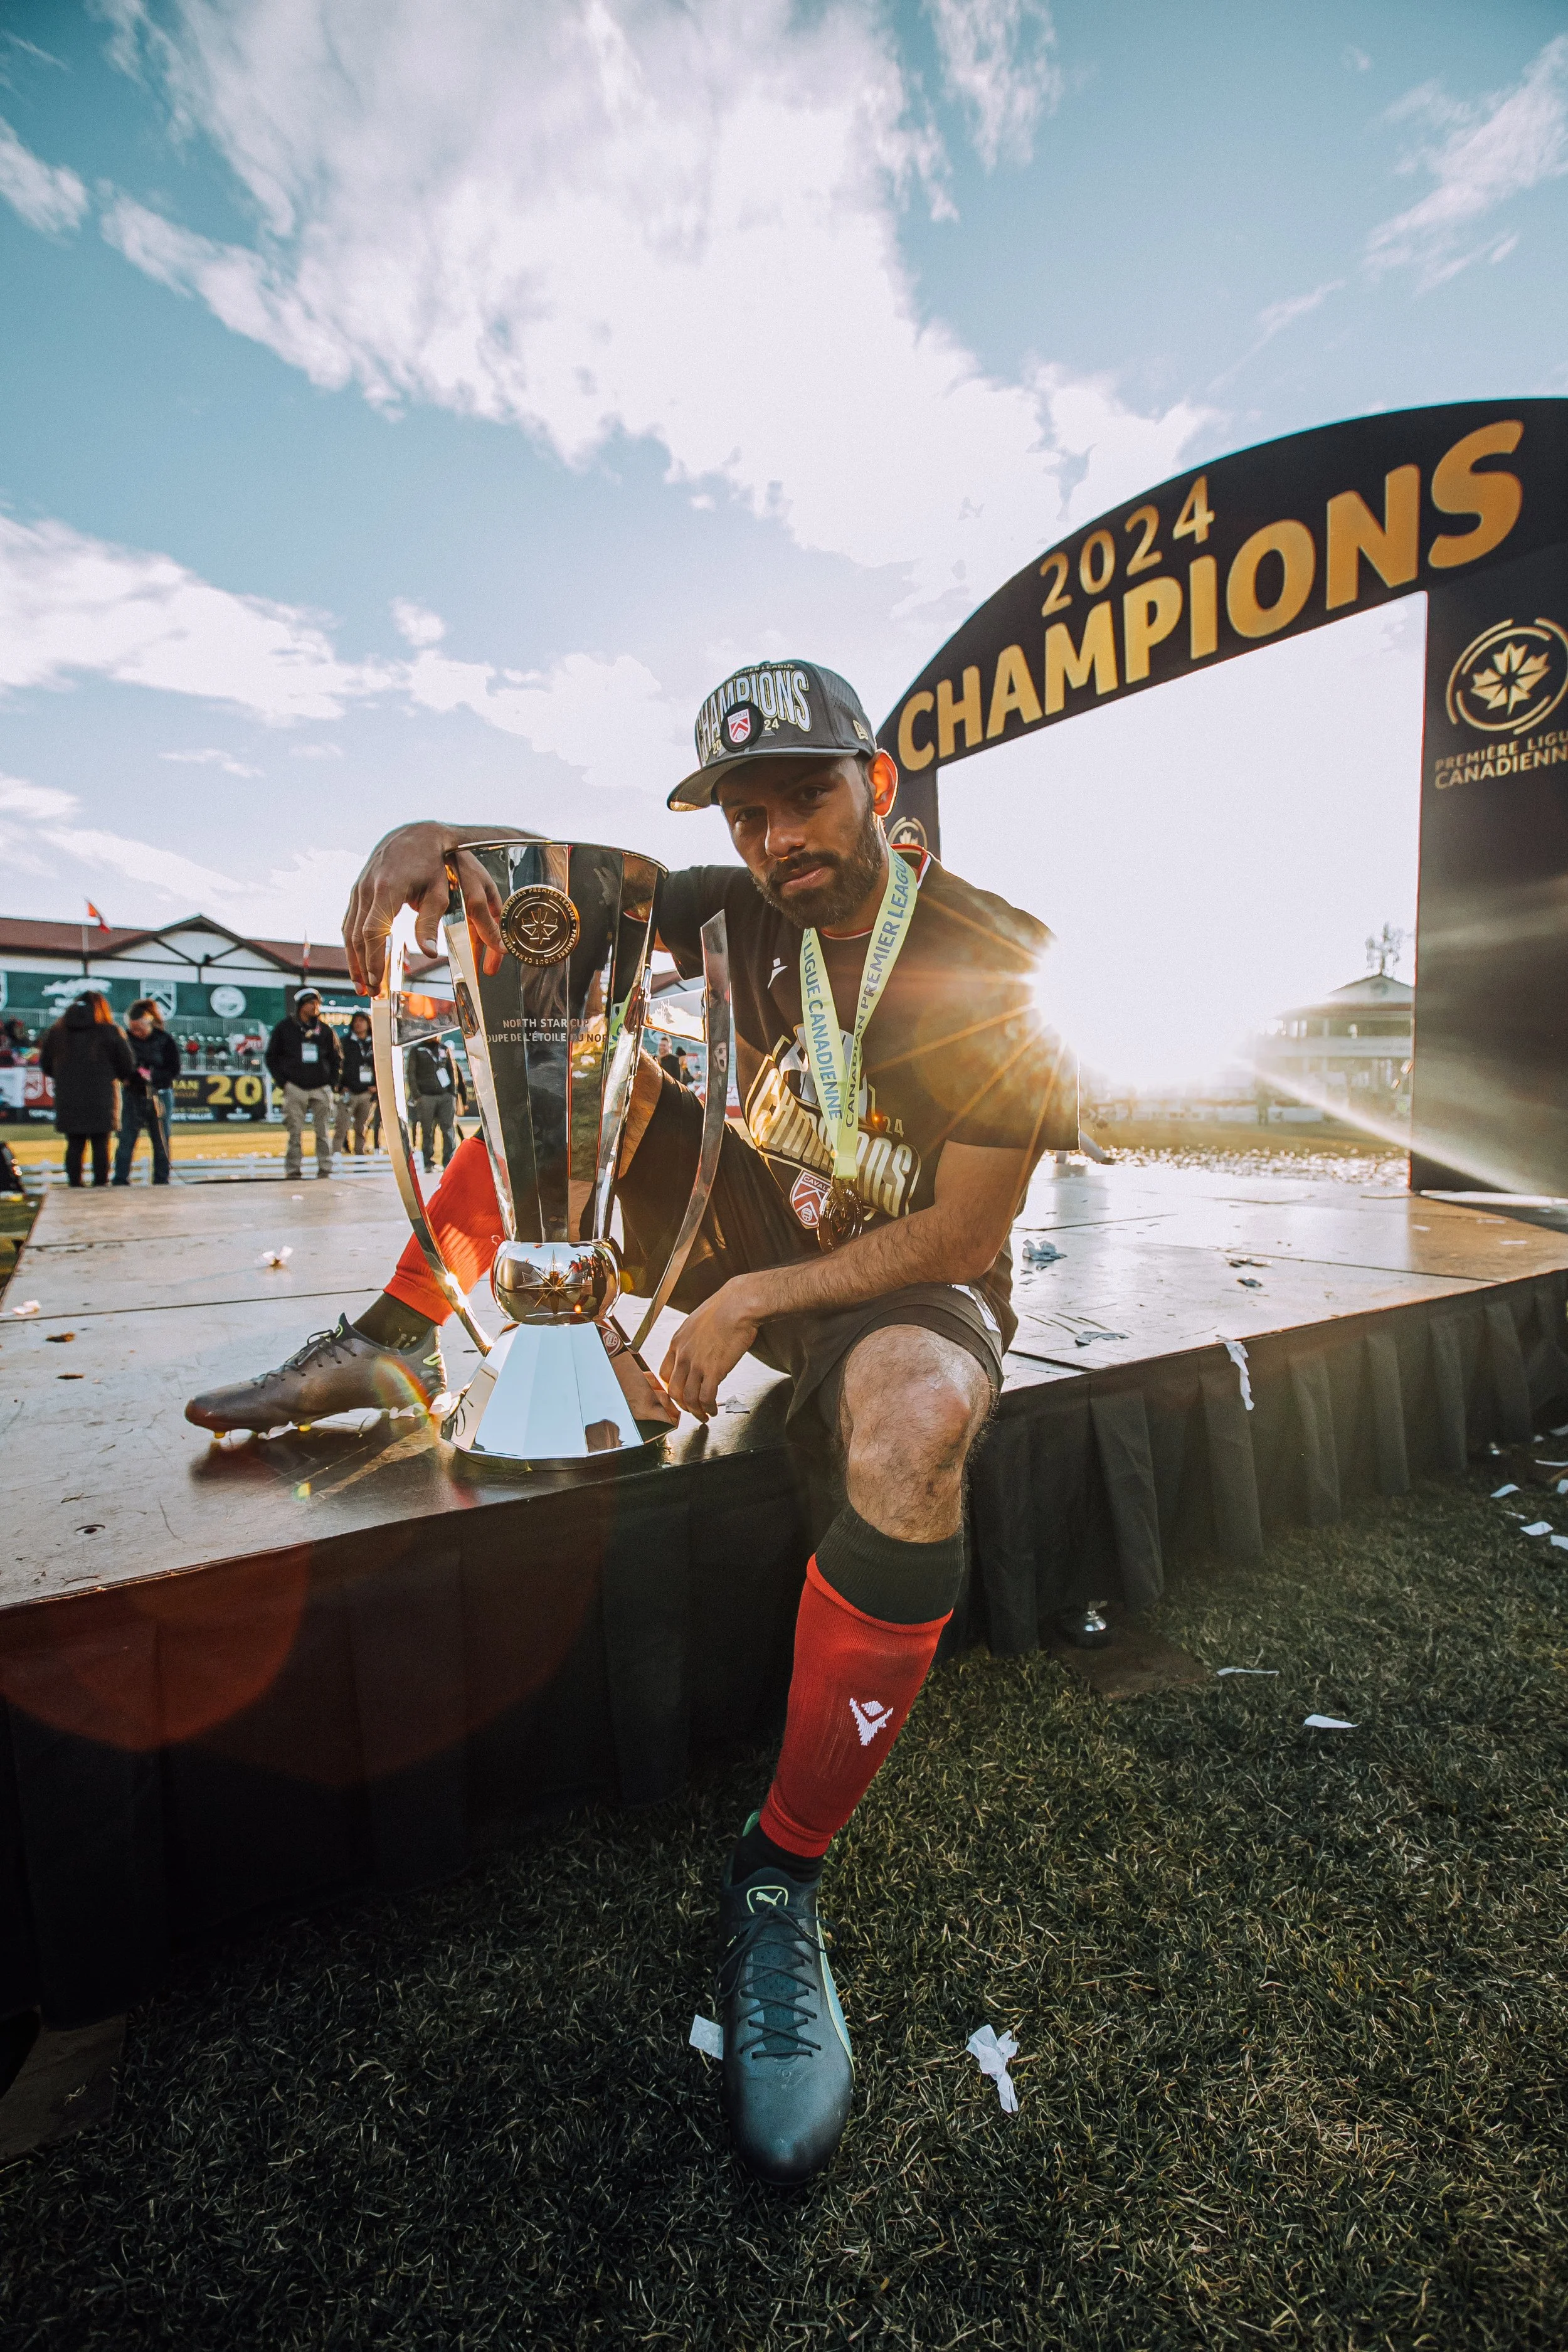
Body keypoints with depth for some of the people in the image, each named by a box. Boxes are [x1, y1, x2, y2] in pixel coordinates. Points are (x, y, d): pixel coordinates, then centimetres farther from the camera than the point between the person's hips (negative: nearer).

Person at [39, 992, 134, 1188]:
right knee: (101, 1145, 2)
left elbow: (45, 1064, 11)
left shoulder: (56, 1031, 8)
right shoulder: (111, 1031, -2)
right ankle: (100, 1184, 2)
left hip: (68, 1100, 3)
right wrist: (119, 1078, 18)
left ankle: (74, 1185, 8)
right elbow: (127, 1067, -3)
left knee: (74, 1145, 8)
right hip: (101, 1100, -3)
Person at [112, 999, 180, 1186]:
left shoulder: (165, 1040, -5)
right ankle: (120, 1180, 5)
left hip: (159, 1098, -1)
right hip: (133, 1096, 2)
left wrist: (152, 1075, -21)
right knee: (126, 1140, 0)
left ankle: (161, 1181, 15)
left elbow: (174, 1070, -7)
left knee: (161, 1142, 6)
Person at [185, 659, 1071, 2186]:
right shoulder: (742, 910, -2)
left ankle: (781, 1873, -20)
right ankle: (394, 1346, 4)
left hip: (904, 1283, -4)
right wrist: (435, 835, -20)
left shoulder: (992, 969, -15)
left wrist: (755, 1298, -23)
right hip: (743, 1241, 5)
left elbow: (967, 1230, -19)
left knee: (920, 1417, -41)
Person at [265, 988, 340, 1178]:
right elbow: (272, 1057, 9)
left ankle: (325, 1168, 3)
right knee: (295, 1132, -3)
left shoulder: (324, 1029, 12)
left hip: (321, 1088, 2)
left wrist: (332, 1082, 6)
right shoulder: (285, 1027, 5)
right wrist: (283, 1081, -1)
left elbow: (334, 1058, 18)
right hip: (295, 1088, -2)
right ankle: (293, 1169, 2)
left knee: (323, 1131, 0)